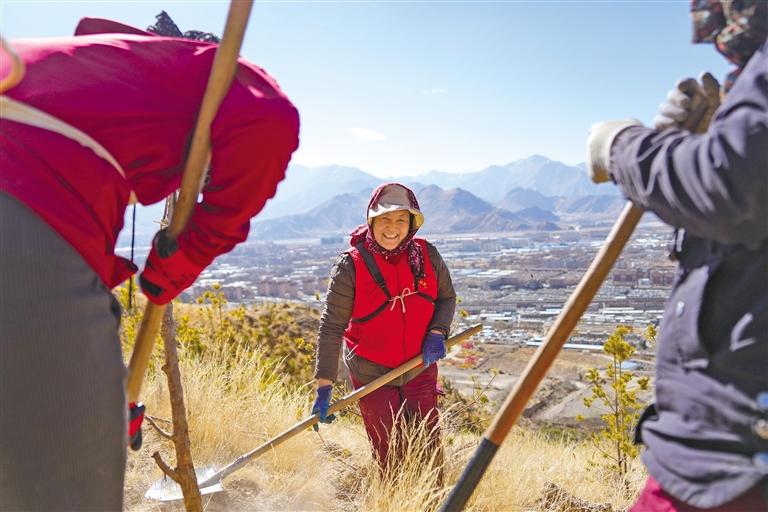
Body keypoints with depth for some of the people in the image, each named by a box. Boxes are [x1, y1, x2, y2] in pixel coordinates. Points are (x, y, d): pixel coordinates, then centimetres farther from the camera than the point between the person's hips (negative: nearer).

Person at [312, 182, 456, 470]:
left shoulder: (426, 255, -5)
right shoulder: (351, 265, -16)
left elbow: (446, 298, 10)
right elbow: (331, 327, -14)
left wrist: (437, 332, -11)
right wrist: (324, 386, -18)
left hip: (420, 371, 3)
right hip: (372, 377, -3)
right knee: (390, 457, 7)